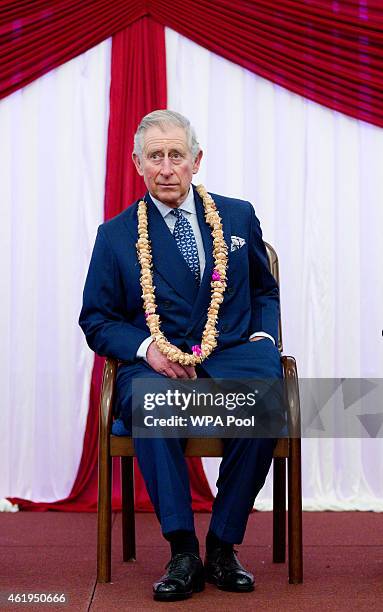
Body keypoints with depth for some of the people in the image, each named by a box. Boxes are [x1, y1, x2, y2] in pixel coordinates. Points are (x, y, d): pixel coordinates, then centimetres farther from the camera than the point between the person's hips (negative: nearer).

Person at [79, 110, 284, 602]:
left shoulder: (238, 216, 15)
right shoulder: (116, 234, 10)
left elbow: (265, 290, 24)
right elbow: (97, 320, 9)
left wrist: (263, 336, 3)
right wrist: (147, 347, -10)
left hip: (234, 356, 1)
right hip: (157, 364, -1)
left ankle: (222, 547, -17)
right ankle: (183, 552, -25)